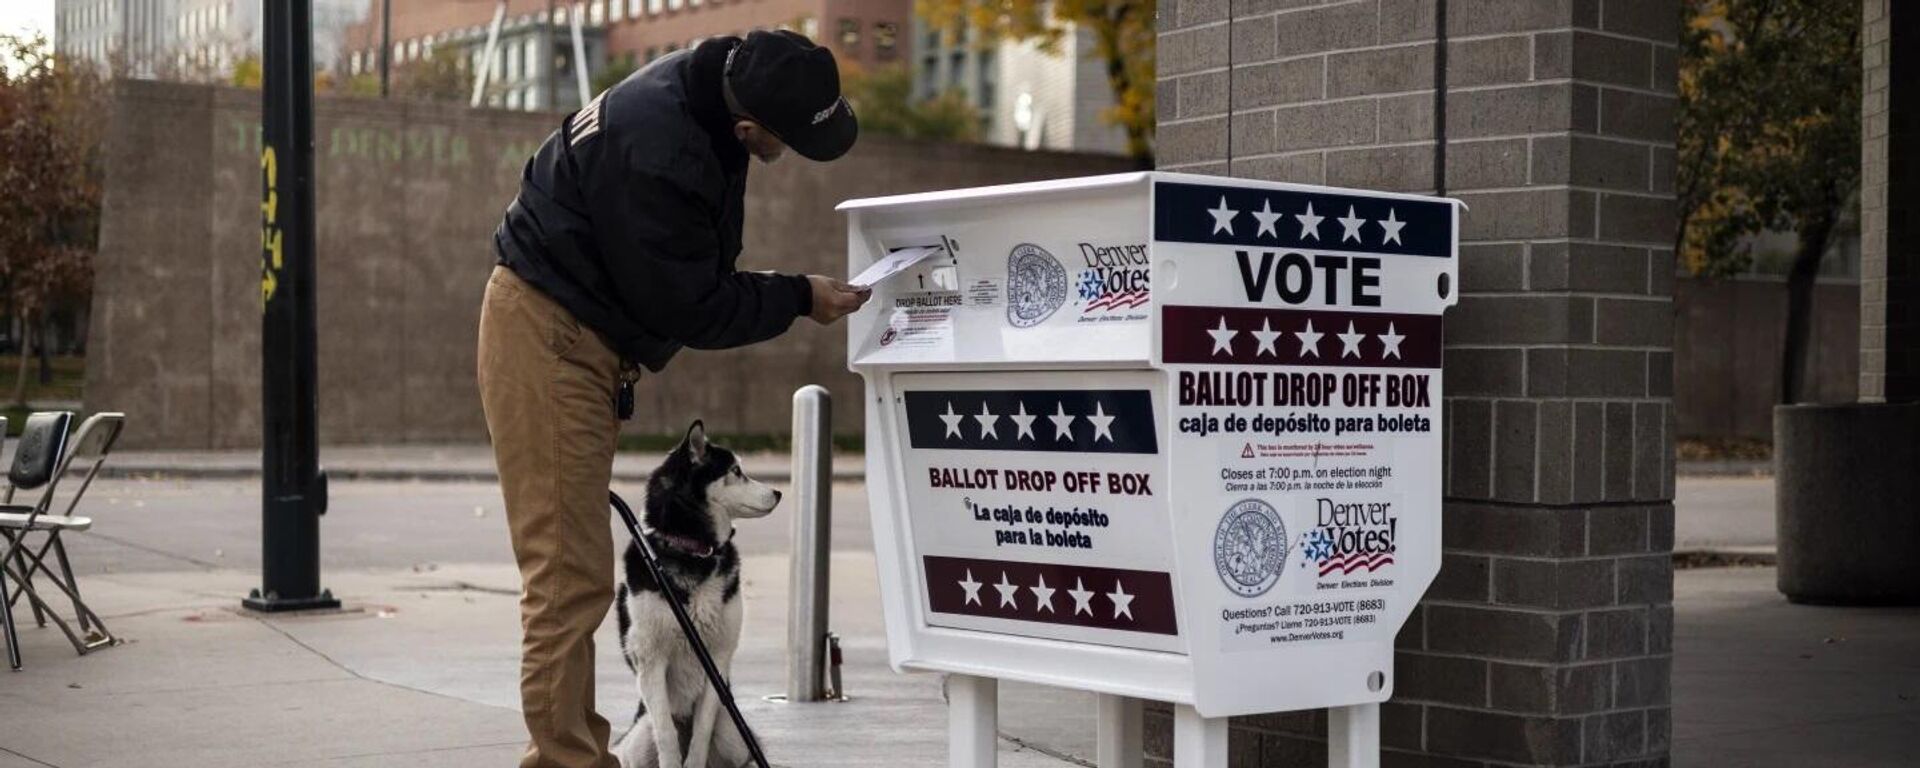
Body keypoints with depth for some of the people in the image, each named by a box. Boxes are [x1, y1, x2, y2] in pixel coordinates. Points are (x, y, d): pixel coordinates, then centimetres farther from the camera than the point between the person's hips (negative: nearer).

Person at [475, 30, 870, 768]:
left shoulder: (708, 93, -1)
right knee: (570, 575, -10)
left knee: (575, 574, 14)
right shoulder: (656, 153, -30)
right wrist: (799, 298, -12)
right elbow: (690, 310, -21)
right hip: (547, 332, -10)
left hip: (584, 336, 10)